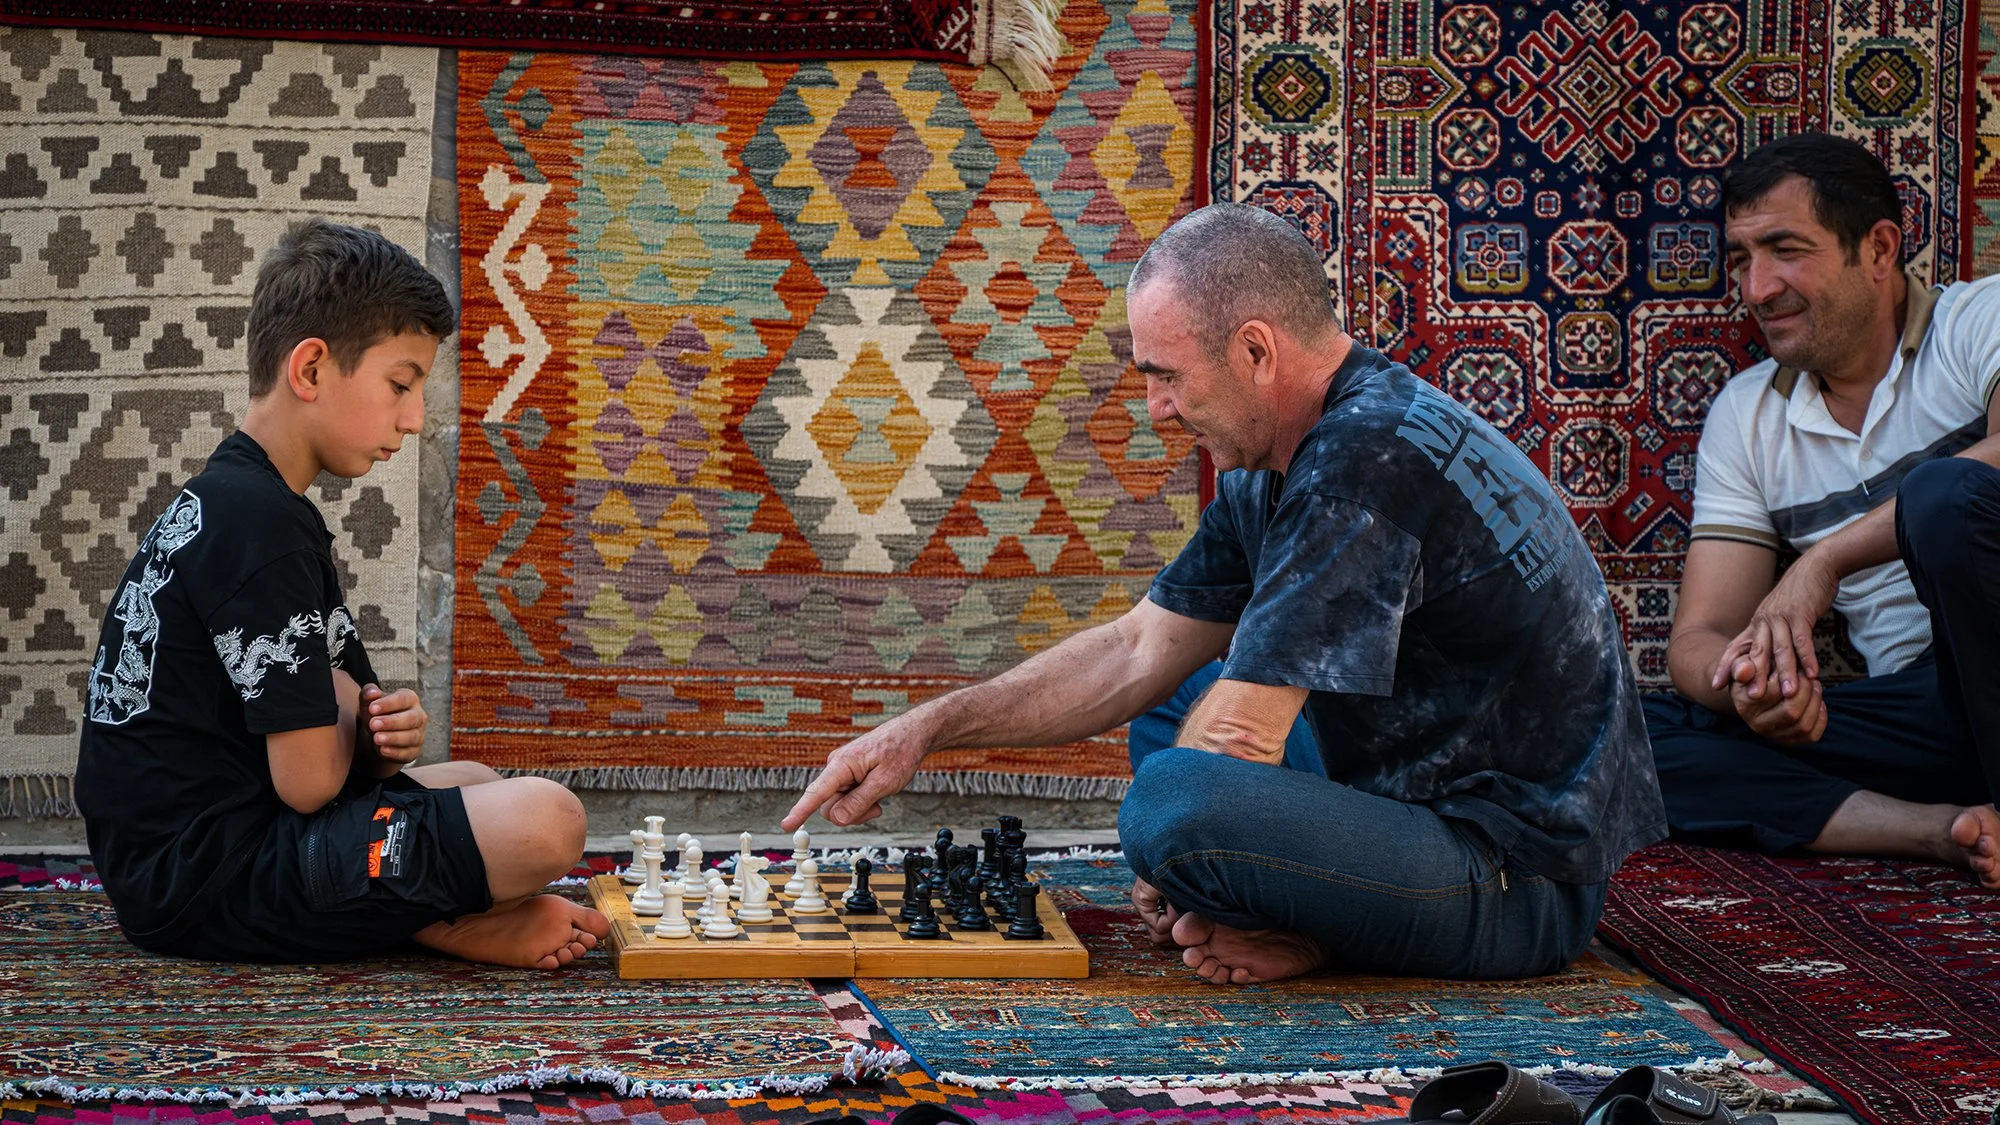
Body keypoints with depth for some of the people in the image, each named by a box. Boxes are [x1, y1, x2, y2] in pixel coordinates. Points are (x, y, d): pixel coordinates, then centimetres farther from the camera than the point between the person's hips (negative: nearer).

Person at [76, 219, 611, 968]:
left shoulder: (227, 501, 15)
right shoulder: (261, 523, -17)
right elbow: (308, 781, -20)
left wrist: (379, 733, -7)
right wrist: (357, 718, 3)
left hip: (169, 864, 11)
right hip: (212, 879, -11)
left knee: (473, 784, 28)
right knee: (545, 821, -25)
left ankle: (425, 918, 1)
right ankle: (450, 929, 1)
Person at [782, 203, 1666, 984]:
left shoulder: (1368, 457, -22)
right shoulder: (1273, 470, 10)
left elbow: (1239, 739, -22)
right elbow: (1139, 654, 17)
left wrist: (1164, 868, -3)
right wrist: (925, 729, 9)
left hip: (1520, 885, -11)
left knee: (1174, 802, -31)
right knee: (1170, 718, 23)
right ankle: (1319, 924, 3)